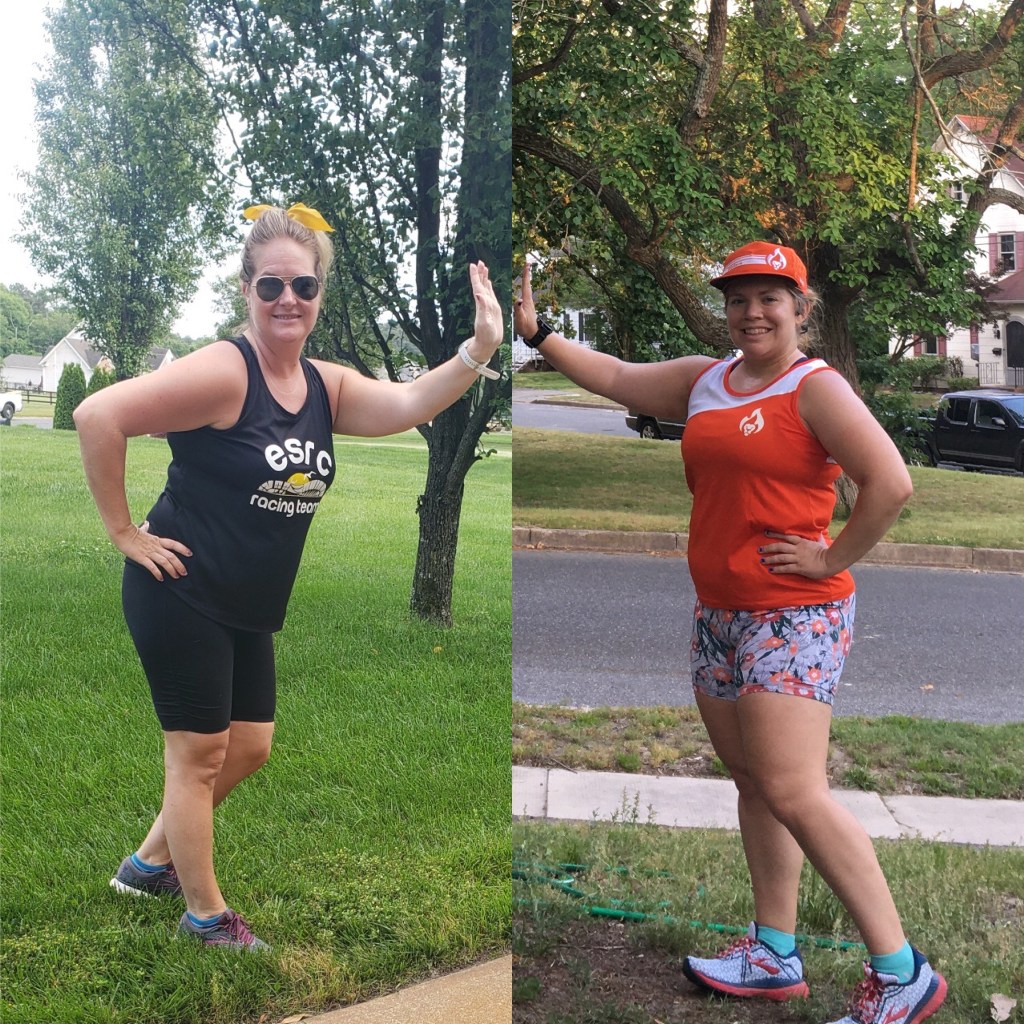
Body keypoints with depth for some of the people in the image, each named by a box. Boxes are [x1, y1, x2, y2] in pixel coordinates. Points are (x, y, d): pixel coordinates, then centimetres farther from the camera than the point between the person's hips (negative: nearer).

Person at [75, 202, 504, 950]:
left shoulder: (327, 386, 2)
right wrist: (125, 533, -21)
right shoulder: (223, 371, -21)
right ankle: (206, 916, 22)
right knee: (200, 754, 4)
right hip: (181, 597, -8)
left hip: (247, 610, 8)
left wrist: (481, 349, -31)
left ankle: (151, 862, 38)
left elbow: (409, 404, -15)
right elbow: (97, 416, -27)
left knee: (250, 749, 18)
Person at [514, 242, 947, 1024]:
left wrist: (834, 559, -15)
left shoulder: (815, 388, -9)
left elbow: (891, 483, -19)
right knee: (754, 783, 12)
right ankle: (774, 955, 23)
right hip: (719, 615, 8)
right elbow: (616, 379, 22)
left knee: (793, 792, -14)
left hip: (794, 618, -8)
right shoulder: (702, 381, 12)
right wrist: (536, 331, 20)